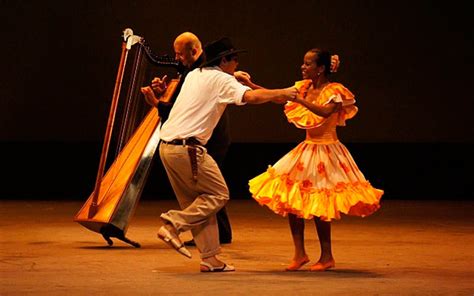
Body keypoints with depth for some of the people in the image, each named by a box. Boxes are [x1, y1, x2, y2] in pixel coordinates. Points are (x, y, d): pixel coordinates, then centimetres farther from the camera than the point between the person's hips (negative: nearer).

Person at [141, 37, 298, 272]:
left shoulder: (194, 75, 20)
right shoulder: (221, 79, -5)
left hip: (167, 145, 9)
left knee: (195, 201, 12)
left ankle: (210, 259, 11)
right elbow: (250, 97, -21)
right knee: (218, 194, 2)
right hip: (188, 148, -9)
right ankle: (173, 225, -9)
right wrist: (281, 93, -8)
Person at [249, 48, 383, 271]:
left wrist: (299, 99, -37)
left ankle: (327, 257, 6)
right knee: (290, 200, 2)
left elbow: (325, 111, -33)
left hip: (325, 151, -7)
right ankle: (300, 253, 10)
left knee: (317, 205, -7)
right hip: (307, 149, 7)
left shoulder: (334, 92, -14)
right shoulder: (305, 87, 7)